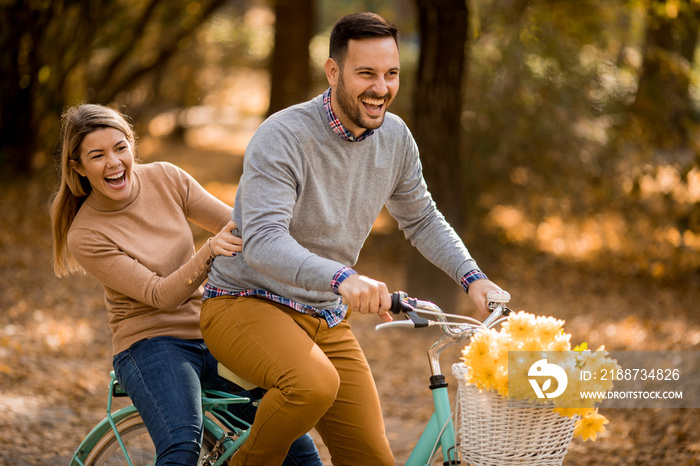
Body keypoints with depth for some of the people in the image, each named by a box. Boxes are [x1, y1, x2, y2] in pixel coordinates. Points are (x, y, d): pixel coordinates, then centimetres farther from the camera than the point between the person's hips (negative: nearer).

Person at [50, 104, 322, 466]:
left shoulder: (164, 178, 0)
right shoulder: (85, 236, -12)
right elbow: (161, 296, -18)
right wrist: (208, 252, -35)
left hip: (211, 338, 4)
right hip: (151, 344, -4)